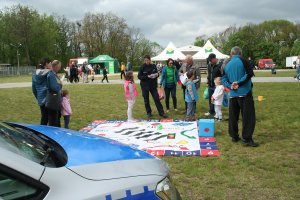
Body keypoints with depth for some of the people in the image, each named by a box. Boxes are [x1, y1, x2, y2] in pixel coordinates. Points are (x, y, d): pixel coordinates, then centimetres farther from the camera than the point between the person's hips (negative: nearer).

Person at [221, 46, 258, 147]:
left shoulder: (227, 65, 11)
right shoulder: (242, 61, -5)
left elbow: (223, 79, 7)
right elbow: (250, 73, -15)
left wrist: (230, 86, -7)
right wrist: (239, 82, -13)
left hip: (233, 94, 5)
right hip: (244, 93, -5)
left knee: (233, 116, 13)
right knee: (248, 116, -1)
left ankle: (234, 136, 19)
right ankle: (247, 138, -3)